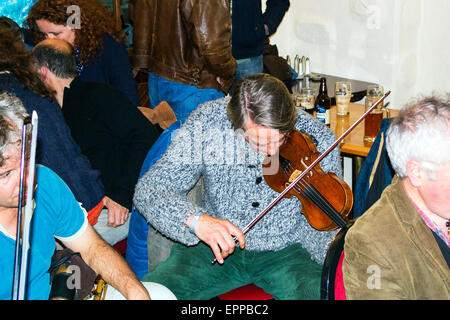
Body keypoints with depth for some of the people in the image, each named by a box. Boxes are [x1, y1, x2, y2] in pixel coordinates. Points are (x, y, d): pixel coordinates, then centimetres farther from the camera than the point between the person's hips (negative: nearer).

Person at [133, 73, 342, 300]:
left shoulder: (316, 139, -14)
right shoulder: (207, 122, -15)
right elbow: (150, 189, -15)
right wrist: (195, 219, -34)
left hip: (285, 250, 0)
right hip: (218, 245, 0)